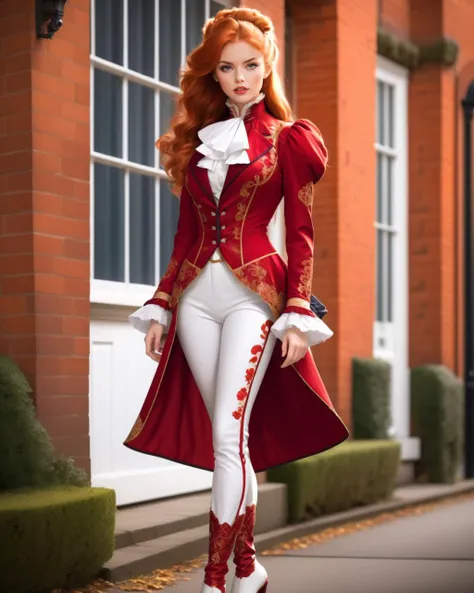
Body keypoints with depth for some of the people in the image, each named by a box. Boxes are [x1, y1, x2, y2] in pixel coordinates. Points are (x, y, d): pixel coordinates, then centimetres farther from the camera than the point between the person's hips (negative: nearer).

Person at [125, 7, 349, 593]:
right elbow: (186, 234, 16)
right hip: (195, 295, 4)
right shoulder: (197, 141, 15)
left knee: (228, 433, -14)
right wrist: (159, 308, 11)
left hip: (254, 293, -4)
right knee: (229, 437, 7)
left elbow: (300, 234, -1)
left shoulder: (288, 139, 3)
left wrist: (298, 316, -9)